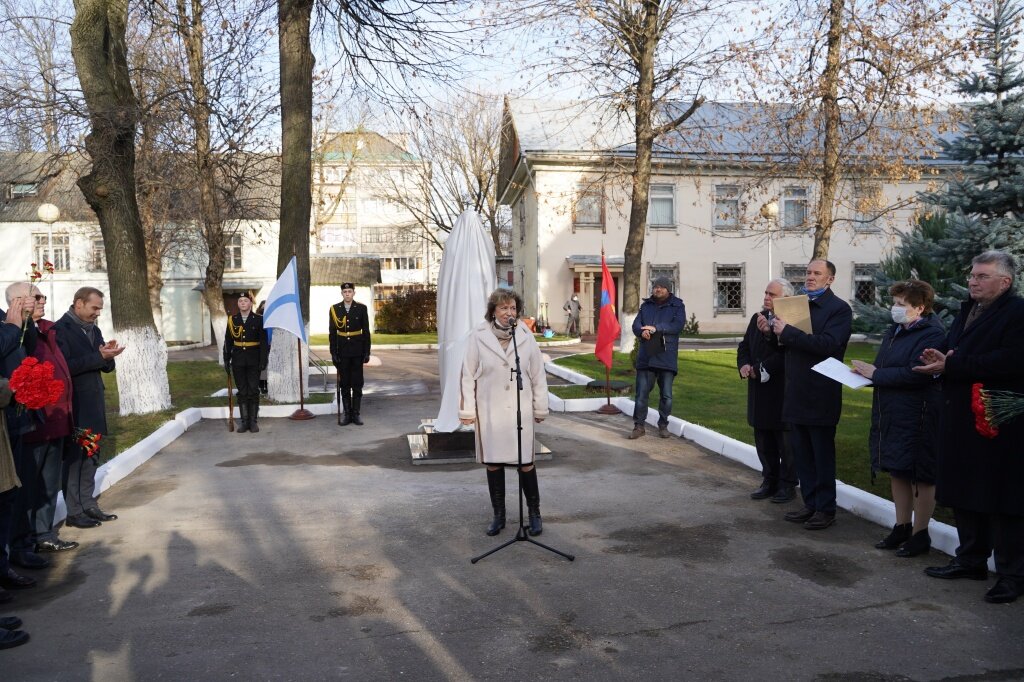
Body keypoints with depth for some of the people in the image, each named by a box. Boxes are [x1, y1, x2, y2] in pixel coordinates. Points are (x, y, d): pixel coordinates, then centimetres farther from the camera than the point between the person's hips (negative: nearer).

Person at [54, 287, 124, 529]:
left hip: (94, 404, 8)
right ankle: (74, 512, 6)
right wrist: (98, 357, -23)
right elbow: (65, 366, -21)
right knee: (73, 457, -1)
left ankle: (88, 505, 20)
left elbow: (106, 366, 15)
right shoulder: (61, 329, -10)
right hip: (74, 406, -8)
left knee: (91, 456, 12)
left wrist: (108, 356, -7)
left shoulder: (93, 330, 14)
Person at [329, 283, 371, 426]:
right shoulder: (334, 309, 2)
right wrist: (333, 353, -2)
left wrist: (367, 352, -3)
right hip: (342, 352, 1)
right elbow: (332, 332, 3)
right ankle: (347, 414, 11)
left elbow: (366, 331, 1)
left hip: (357, 351, -1)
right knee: (344, 385, 5)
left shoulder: (361, 308, 0)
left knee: (357, 384, 2)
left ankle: (356, 414, 10)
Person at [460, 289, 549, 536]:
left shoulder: (526, 337, -1)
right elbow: (468, 375, 0)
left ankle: (535, 514, 19)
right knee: (493, 462, 9)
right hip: (489, 411, 0)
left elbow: (538, 375, 4)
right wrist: (467, 410, 0)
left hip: (520, 409, 0)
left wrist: (540, 408, 5)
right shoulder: (478, 337, -4)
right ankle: (498, 515, 23)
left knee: (525, 462, 2)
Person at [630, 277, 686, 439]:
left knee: (666, 395, 5)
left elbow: (678, 325, -12)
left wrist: (656, 328, -22)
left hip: (666, 357, -2)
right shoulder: (646, 305, 13)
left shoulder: (677, 306, 3)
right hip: (646, 357, 2)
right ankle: (639, 425, 10)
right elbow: (636, 325, 4)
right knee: (642, 393, 1)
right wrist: (642, 332, -20)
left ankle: (663, 425, 20)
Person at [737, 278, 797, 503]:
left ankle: (787, 484, 18)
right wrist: (743, 365, -4)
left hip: (782, 392, -7)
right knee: (763, 440, 15)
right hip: (760, 392, 7)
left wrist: (760, 370, -20)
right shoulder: (757, 318, 10)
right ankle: (770, 481, 27)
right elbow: (745, 345, 14)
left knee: (785, 441, 6)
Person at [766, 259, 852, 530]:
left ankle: (826, 509, 16)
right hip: (797, 394, 7)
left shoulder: (839, 309, -9)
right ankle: (810, 505, 25)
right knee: (802, 455, 13)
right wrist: (772, 330, -5)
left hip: (820, 395, -7)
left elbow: (827, 344, -24)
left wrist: (787, 331, -24)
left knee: (823, 455, 4)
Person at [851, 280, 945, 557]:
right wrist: (868, 371, -1)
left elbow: (916, 374, -25)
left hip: (916, 417, -9)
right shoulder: (895, 331, 12)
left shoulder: (932, 334, -15)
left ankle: (920, 534, 16)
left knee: (920, 476, 4)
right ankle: (902, 527, 28)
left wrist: (876, 374, -18)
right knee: (897, 471, 15)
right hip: (890, 414, 9)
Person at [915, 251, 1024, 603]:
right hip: (961, 421, 9)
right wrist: (939, 355, -4)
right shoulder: (967, 311, 16)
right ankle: (971, 559, 29)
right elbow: (950, 347, 21)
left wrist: (950, 366, -23)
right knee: (964, 494, 16)